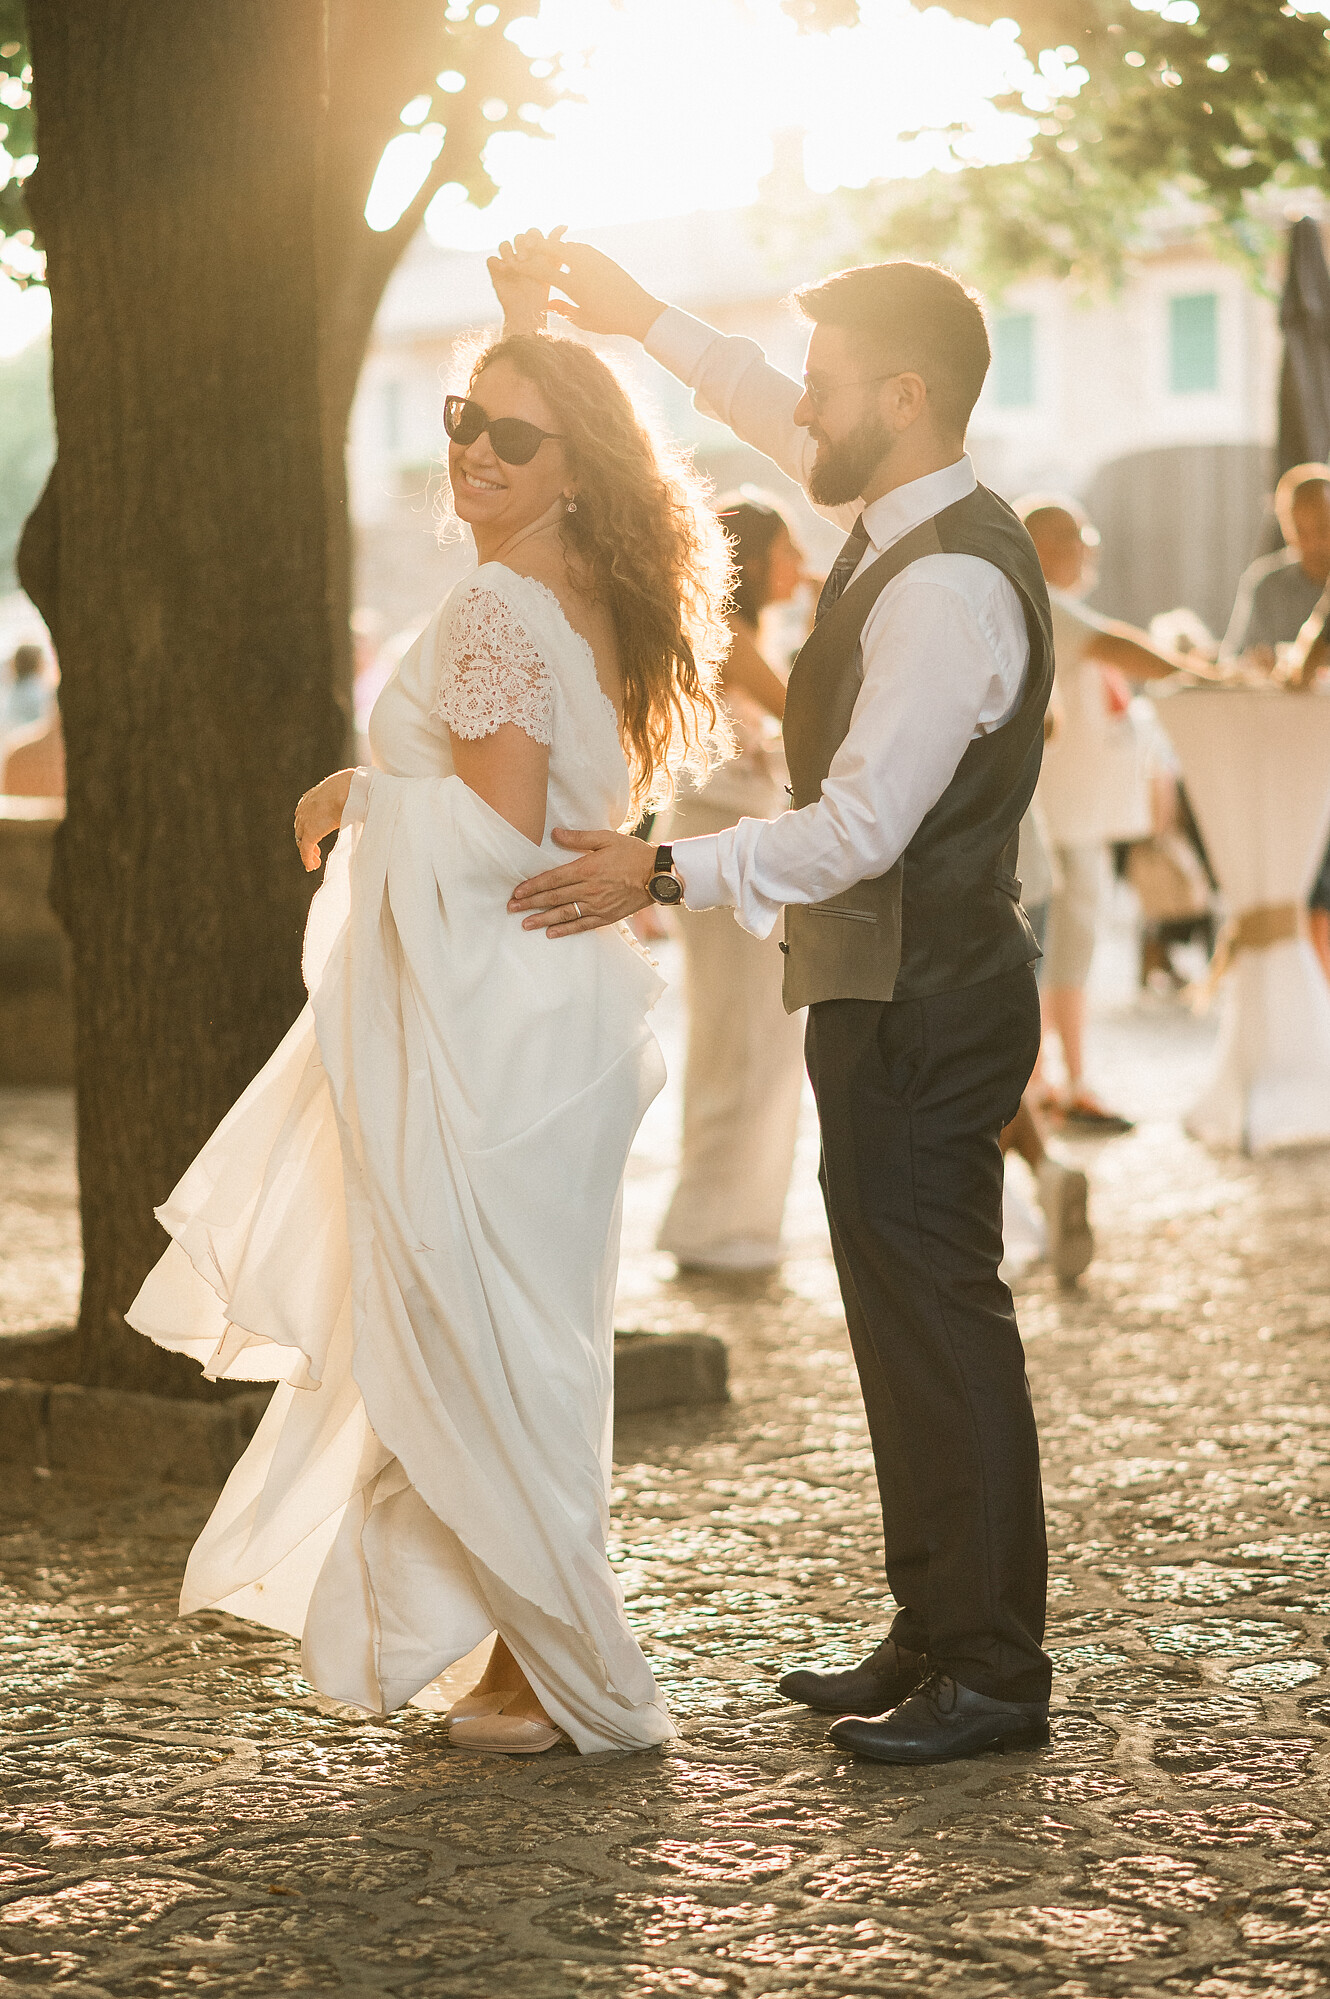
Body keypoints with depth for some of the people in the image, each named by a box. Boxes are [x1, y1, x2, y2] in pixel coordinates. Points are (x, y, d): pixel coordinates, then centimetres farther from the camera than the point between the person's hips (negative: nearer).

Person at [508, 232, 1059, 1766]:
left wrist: (669, 873, -18)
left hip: (921, 1008, -10)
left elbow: (859, 828, -24)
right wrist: (644, 321, 30)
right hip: (894, 993, 10)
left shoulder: (951, 585, -20)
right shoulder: (905, 519, 10)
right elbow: (771, 413, 30)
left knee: (938, 1319, -5)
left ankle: (993, 1673, 3)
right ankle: (934, 1637, 23)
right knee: (906, 1319, 14)